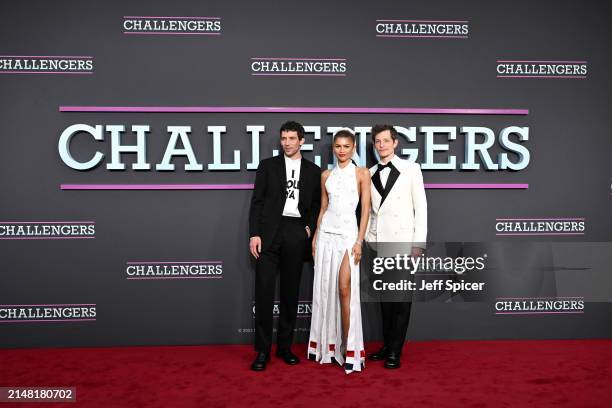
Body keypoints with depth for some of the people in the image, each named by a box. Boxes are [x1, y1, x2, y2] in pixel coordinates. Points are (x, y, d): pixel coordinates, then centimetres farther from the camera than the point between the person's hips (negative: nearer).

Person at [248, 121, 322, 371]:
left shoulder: (313, 171, 12)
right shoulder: (268, 165, 7)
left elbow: (316, 206, 15)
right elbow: (257, 202, 3)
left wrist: (310, 227, -1)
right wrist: (254, 234, -6)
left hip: (296, 234, 2)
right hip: (269, 232, -1)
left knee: (290, 292, 7)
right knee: (264, 291, -4)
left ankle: (285, 346, 19)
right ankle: (262, 350, 4)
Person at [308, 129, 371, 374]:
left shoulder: (361, 173, 1)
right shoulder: (326, 175, 11)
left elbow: (365, 208, -3)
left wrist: (359, 241, -10)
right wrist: (315, 237, 10)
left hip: (348, 233, -4)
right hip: (326, 233, 4)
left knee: (345, 290, -10)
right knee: (325, 288, 6)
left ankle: (348, 346, 0)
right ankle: (327, 344, 20)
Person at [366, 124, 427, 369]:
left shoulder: (410, 169, 2)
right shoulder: (370, 174, 12)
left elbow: (420, 206, 0)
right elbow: (369, 210, 14)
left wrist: (419, 243, -6)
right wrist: (367, 239, 6)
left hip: (403, 242, -3)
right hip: (378, 243, 4)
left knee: (402, 298, 0)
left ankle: (395, 351, 7)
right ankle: (387, 344, 21)